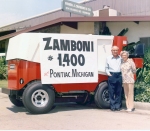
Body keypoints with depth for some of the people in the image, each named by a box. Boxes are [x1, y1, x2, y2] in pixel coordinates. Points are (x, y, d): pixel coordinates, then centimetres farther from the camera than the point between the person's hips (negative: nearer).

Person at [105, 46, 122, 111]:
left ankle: (118, 106, 11)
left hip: (119, 75, 0)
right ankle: (112, 106, 5)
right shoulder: (108, 58, 12)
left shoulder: (121, 58, 8)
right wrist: (108, 73, 3)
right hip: (111, 76, 0)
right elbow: (106, 67, 16)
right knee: (111, 92, -1)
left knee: (118, 92, 4)